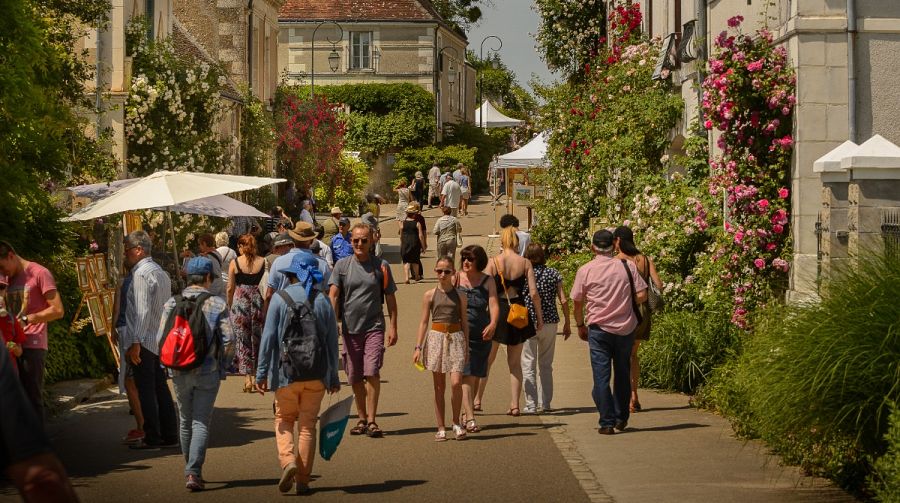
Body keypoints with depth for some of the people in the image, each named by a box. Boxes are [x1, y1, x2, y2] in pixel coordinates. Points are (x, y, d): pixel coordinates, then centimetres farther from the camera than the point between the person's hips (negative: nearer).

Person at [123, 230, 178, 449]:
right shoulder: (160, 272, 16)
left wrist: (135, 343, -20)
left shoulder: (141, 274, -13)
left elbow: (142, 311, -19)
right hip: (160, 340, 9)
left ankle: (151, 438, -2)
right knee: (160, 388, 12)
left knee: (146, 391, -4)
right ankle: (169, 435, 15)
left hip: (144, 341, -9)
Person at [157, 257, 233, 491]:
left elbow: (161, 339, -3)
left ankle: (192, 471, 27)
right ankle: (193, 472, -12)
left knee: (185, 422, 16)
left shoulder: (172, 303, 0)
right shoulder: (218, 304, -4)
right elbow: (228, 340, -8)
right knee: (201, 423, 0)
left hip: (180, 373, 2)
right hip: (208, 373, -2)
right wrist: (221, 362, 8)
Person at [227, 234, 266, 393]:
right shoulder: (263, 262, -1)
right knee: (258, 339, 14)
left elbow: (230, 288, -1)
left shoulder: (235, 263, -4)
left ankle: (247, 378, -4)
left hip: (240, 302, -2)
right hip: (258, 301, 2)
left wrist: (229, 306, 12)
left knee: (242, 340, 4)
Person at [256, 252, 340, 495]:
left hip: (287, 372, -2)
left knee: (284, 419, 13)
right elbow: (332, 341, 6)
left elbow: (268, 338, -7)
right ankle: (303, 480, 8)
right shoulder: (323, 301, 3)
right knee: (308, 425, 8)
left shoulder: (280, 298, -5)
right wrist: (334, 376, 14)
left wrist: (262, 372, -3)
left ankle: (287, 460, -11)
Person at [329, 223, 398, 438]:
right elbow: (333, 295, -1)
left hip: (374, 327, -2)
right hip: (350, 328, 2)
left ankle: (372, 420, -9)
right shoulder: (342, 265, 4)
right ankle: (361, 418, 22)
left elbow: (390, 298, 7)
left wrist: (393, 326, 1)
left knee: (372, 373, -13)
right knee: (355, 377, 9)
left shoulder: (381, 266, 3)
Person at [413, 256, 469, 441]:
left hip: (456, 338, 0)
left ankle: (456, 423, 5)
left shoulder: (459, 295, 6)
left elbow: (464, 322, 9)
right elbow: (424, 322, 6)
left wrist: (467, 347, 5)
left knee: (456, 383, -14)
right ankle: (441, 428, 10)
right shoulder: (430, 295, 5)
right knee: (439, 386, 4)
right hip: (436, 338, 0)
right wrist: (418, 347, -1)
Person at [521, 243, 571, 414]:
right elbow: (564, 300, -1)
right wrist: (567, 324, 7)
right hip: (550, 323, 3)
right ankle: (545, 403, 19)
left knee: (528, 365, 3)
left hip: (528, 323, -3)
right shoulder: (553, 274, 0)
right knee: (546, 365, 16)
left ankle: (531, 405, -1)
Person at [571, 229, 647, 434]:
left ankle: (607, 423, -5)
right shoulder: (627, 266, -2)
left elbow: (577, 302, 2)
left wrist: (580, 325, 16)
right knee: (623, 374, 16)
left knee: (601, 376, 0)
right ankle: (621, 418, 25)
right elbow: (642, 296, -5)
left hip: (598, 328, -2)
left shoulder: (585, 270, -4)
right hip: (626, 327, 2)